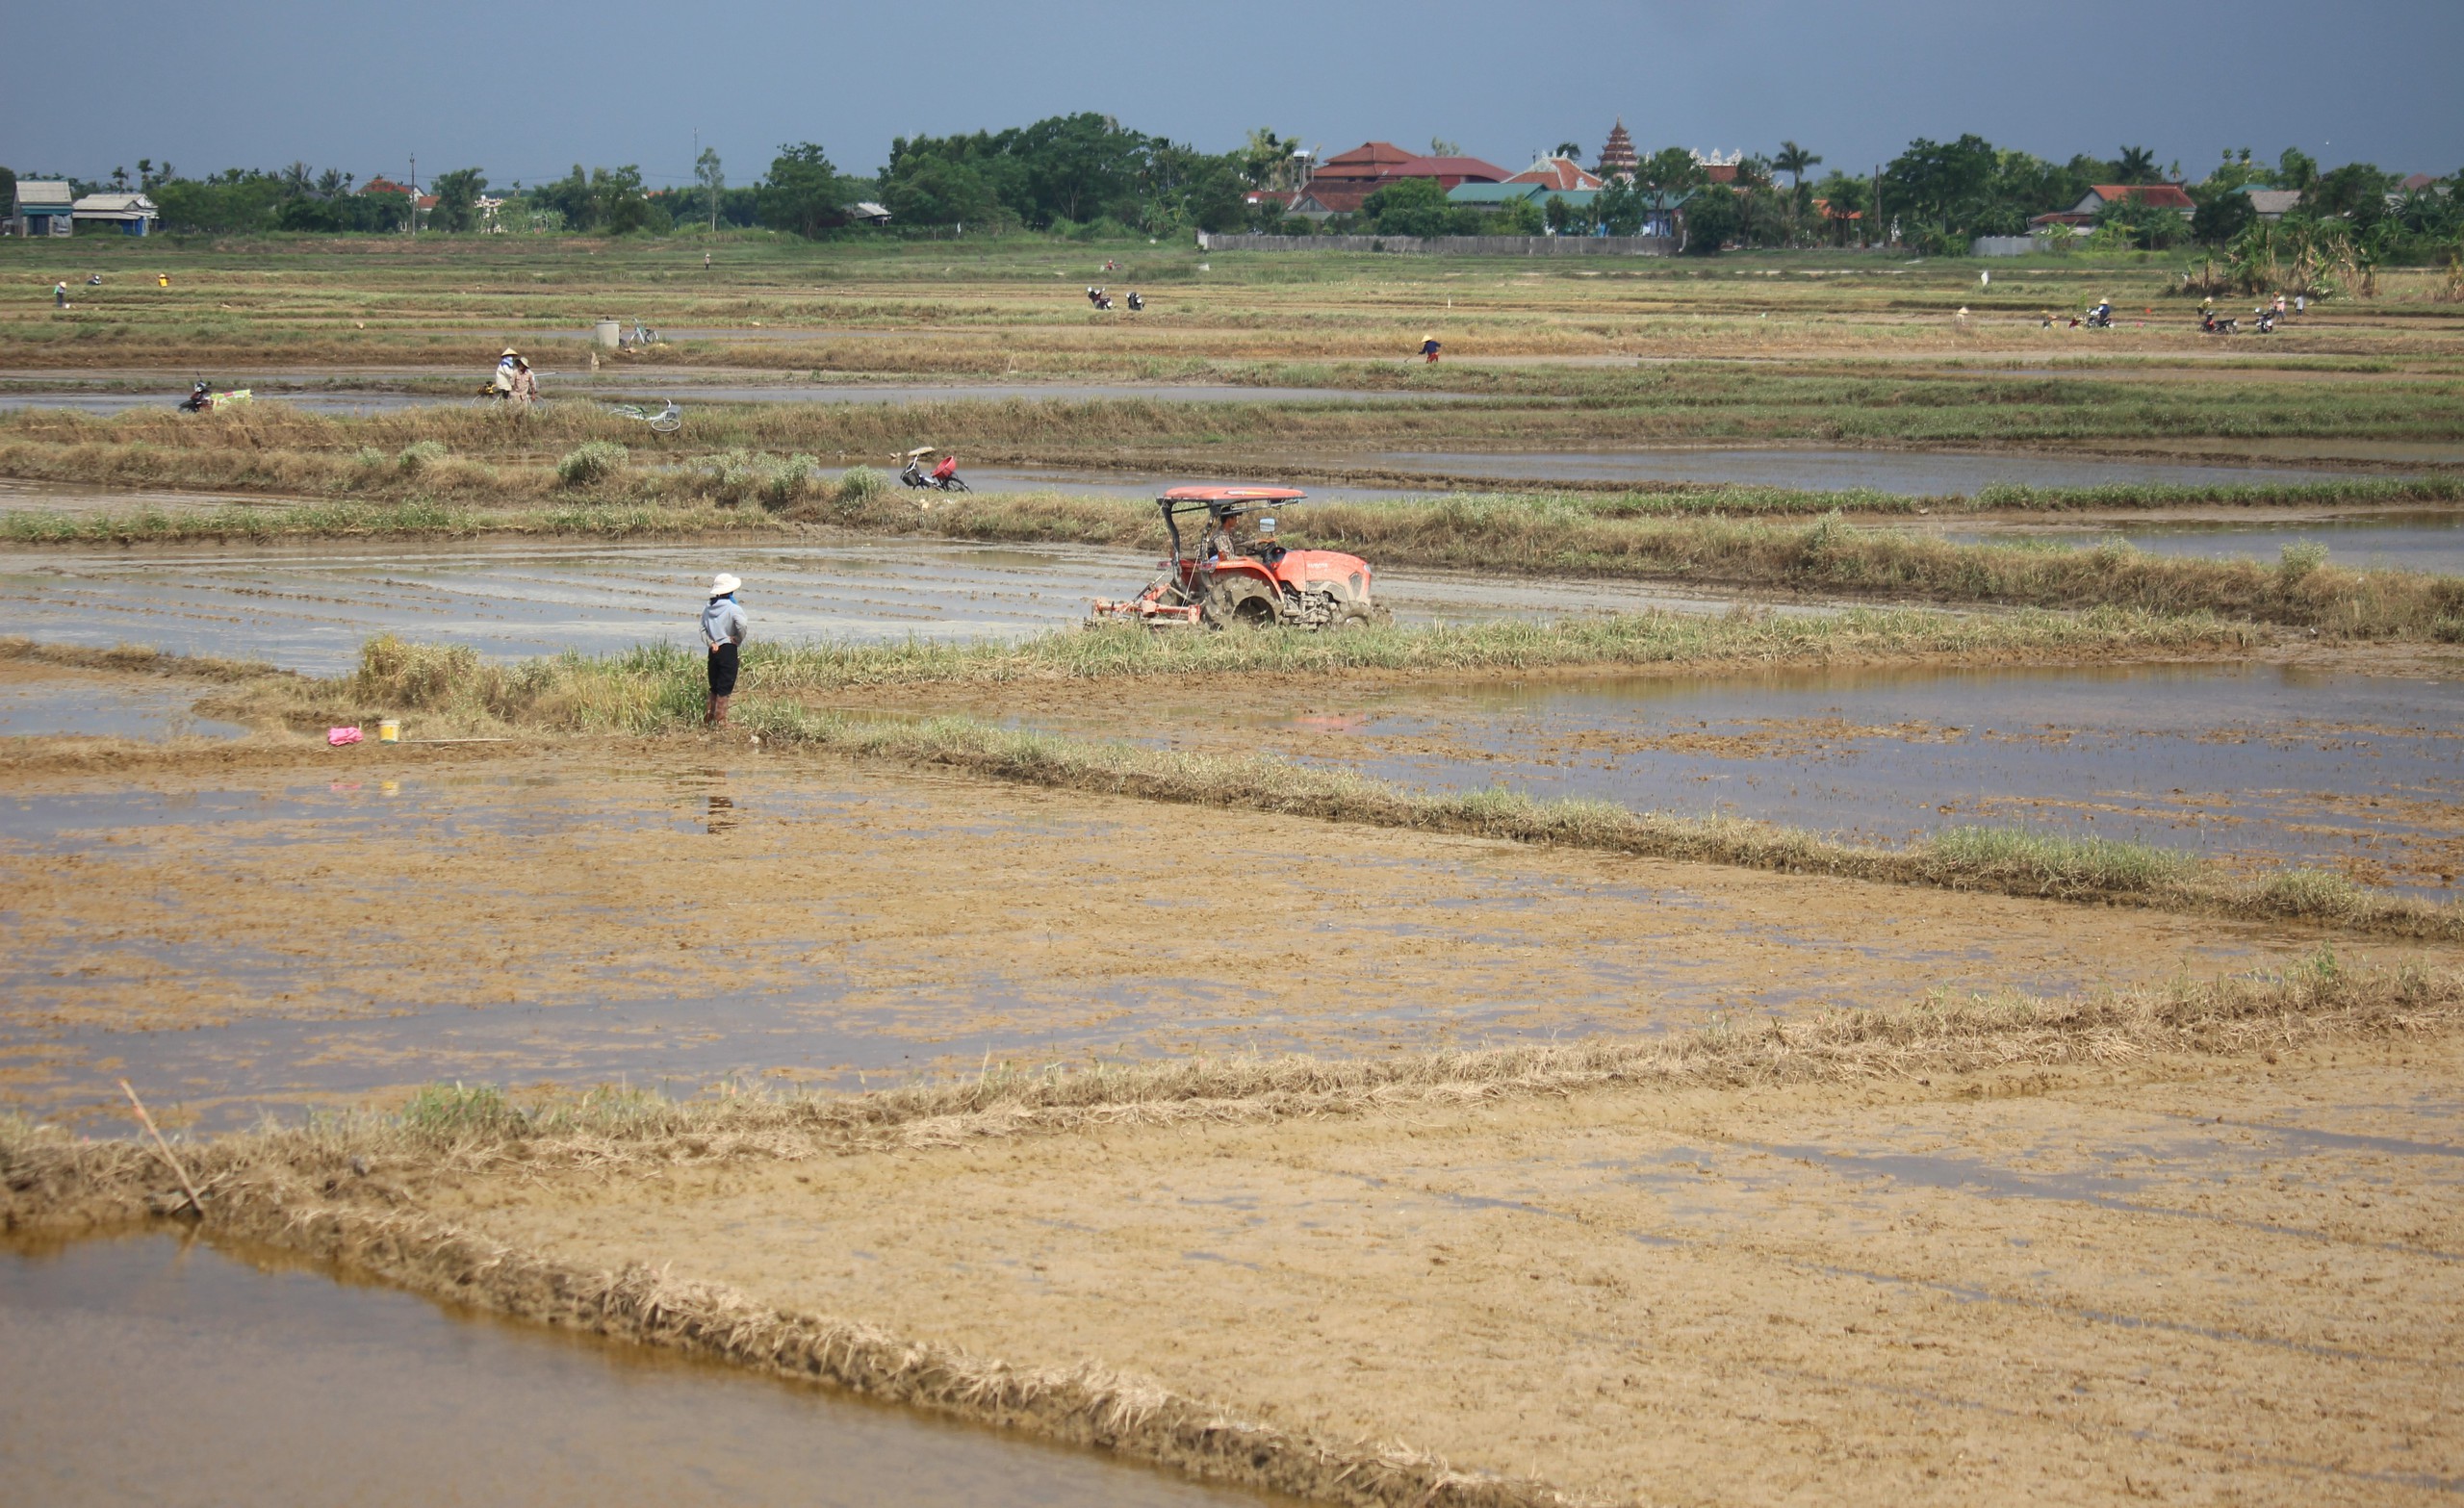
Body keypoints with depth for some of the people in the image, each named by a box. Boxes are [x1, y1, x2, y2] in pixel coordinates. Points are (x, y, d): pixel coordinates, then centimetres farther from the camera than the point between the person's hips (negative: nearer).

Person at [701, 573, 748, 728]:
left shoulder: (708, 609, 6)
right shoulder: (733, 609, -13)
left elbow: (703, 629, 4)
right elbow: (742, 626, -25)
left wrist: (710, 643, -1)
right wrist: (739, 640, -9)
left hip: (714, 650, 6)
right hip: (728, 650, -6)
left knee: (714, 686, 17)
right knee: (725, 687, 0)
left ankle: (711, 717, 21)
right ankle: (720, 719, 2)